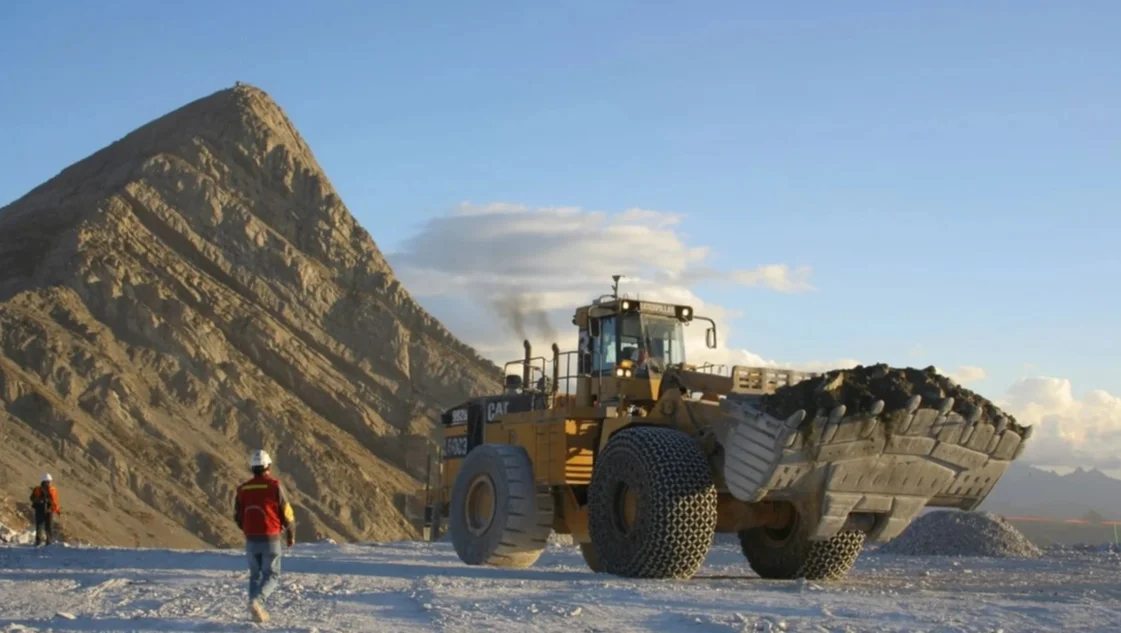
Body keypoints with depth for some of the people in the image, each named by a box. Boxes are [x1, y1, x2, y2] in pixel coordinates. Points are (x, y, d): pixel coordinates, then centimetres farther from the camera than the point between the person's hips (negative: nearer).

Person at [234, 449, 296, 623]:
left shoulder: (243, 489, 3)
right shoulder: (275, 486, -9)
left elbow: (238, 516, 9)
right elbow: (287, 513, -6)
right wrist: (292, 534, 9)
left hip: (251, 540, 4)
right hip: (270, 539, -4)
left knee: (255, 575, 18)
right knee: (272, 576, 2)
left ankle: (258, 611, 12)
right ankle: (256, 601, -22)